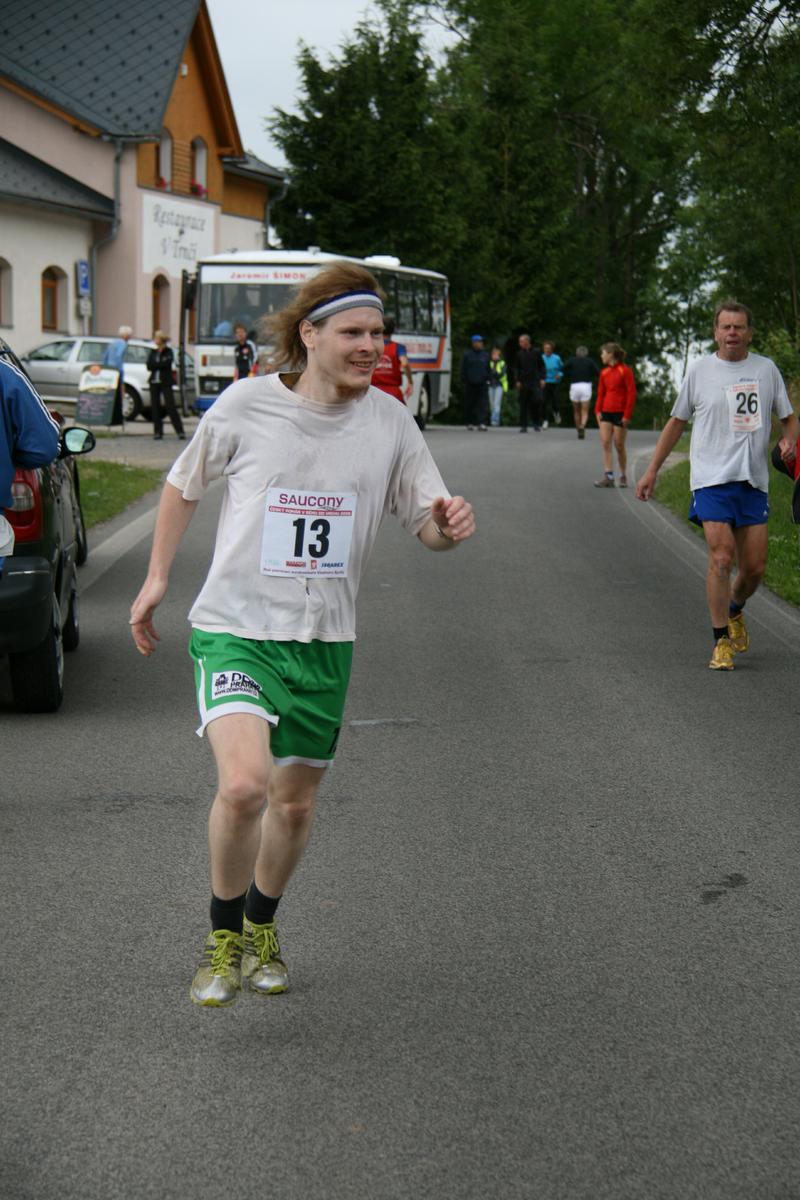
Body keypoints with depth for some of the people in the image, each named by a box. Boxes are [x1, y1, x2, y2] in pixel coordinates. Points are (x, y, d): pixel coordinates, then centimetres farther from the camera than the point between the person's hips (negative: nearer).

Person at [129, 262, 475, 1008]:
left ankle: (261, 927, 41)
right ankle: (223, 940, 0)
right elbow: (185, 484, 9)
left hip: (324, 639, 4)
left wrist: (447, 526, -18)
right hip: (235, 628, -4)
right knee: (243, 785, -24)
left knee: (295, 803, 14)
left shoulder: (389, 422, 0)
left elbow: (426, 523, 5)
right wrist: (157, 576, 8)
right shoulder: (246, 404, -8)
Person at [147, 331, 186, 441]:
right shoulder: (153, 352, 13)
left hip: (166, 382, -5)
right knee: (155, 407, 1)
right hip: (154, 382, 5)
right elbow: (149, 366, 2)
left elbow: (167, 364, -14)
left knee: (170, 406, -10)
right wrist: (160, 365, -9)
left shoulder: (168, 351, 0)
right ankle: (158, 431, 6)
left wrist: (155, 365, -8)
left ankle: (180, 431, -8)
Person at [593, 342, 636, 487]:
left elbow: (632, 392, -10)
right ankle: (608, 476, -6)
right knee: (605, 443, -4)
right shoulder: (604, 372, 10)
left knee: (619, 445, 1)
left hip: (620, 413, -6)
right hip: (606, 412, 6)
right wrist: (598, 410, 3)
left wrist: (627, 414, -14)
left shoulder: (625, 370, -8)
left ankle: (623, 476, 14)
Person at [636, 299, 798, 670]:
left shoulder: (766, 369, 8)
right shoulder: (699, 371, 4)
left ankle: (735, 612, 35)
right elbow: (677, 422, 14)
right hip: (711, 479, -2)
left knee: (754, 567, 3)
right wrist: (652, 471, 12)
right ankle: (721, 643, -5)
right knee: (721, 559, -15)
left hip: (753, 482, 3)